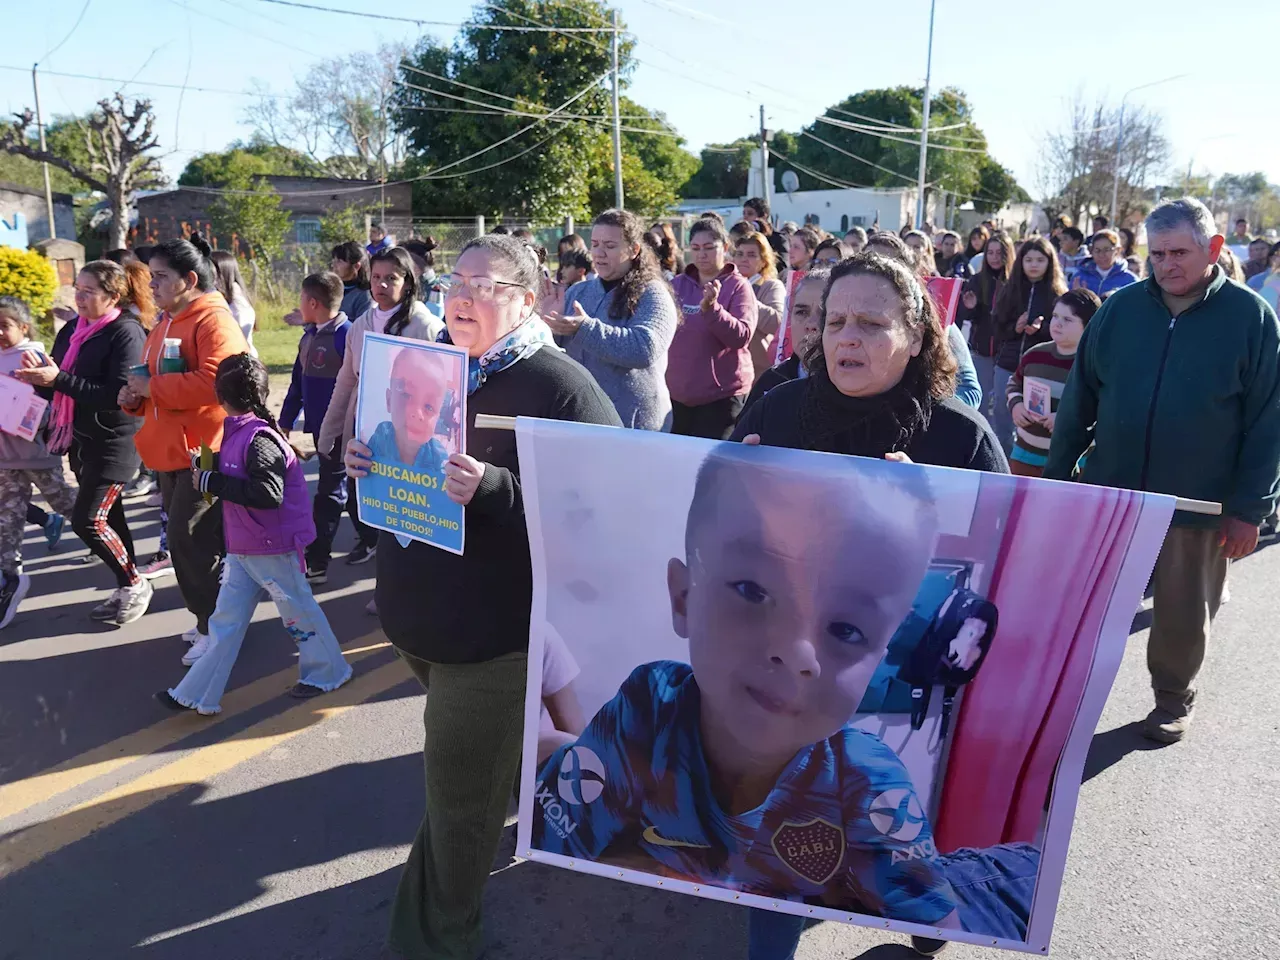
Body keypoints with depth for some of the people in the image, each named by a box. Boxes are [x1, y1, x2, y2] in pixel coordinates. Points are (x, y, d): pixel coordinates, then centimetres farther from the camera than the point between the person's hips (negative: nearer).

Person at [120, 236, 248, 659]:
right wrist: (136, 397, 4)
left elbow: (213, 383, -29)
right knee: (185, 539, 14)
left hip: (206, 451, -10)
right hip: (172, 450, 10)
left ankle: (216, 626, 8)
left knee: (189, 540, -7)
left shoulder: (214, 321, -14)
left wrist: (151, 387, -19)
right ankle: (209, 619, 28)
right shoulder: (166, 322, 16)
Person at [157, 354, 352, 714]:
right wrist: (204, 465, 2)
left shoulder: (258, 438, -22)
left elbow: (268, 493, -30)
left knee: (297, 610, 9)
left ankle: (328, 671, 28)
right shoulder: (237, 432, 7)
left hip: (272, 548, -9)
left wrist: (212, 482, -25)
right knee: (226, 620, 12)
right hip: (242, 548, 9)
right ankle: (198, 694, 18)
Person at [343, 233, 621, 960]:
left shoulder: (558, 386, -16)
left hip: (498, 629, -7)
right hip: (423, 615, 8)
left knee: (461, 790, 7)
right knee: (463, 777, 26)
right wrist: (366, 464, -4)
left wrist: (492, 489, -34)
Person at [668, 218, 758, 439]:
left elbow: (742, 336, -20)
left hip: (722, 395, -5)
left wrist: (712, 308, -32)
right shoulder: (678, 284, 8)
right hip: (677, 394, 5)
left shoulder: (738, 286, -5)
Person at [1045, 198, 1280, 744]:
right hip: (1107, 493, 2)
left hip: (1197, 507, -1)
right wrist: (1057, 473, 4)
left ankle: (1174, 697, 37)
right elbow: (1079, 397, 5)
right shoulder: (1121, 308, 0)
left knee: (1184, 615, 14)